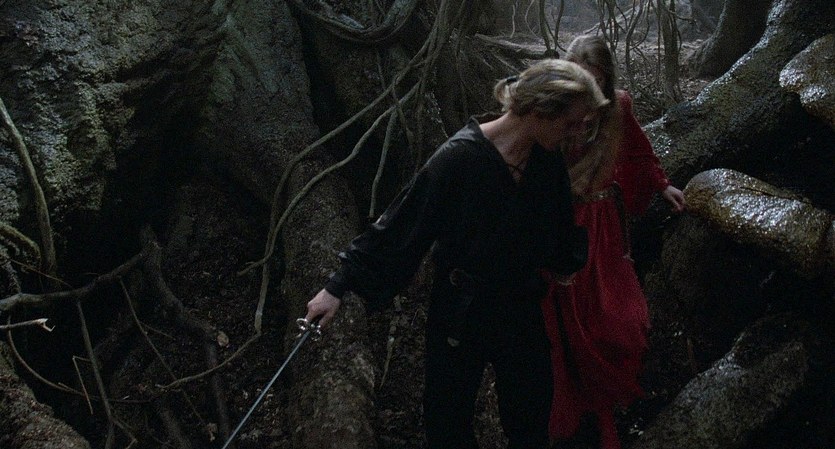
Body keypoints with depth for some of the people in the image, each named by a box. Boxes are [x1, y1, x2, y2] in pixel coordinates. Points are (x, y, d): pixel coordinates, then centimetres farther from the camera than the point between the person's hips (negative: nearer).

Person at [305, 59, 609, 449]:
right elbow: (401, 224, -19)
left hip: (521, 312, 5)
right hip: (461, 315, -5)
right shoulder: (461, 157, -23)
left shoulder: (547, 161, -5)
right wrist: (339, 287, -16)